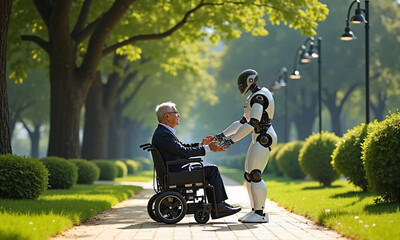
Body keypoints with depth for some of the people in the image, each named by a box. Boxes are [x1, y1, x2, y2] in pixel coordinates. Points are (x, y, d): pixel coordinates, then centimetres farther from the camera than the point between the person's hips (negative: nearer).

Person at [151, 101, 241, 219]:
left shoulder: (164, 132, 16)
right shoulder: (163, 134, -19)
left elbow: (182, 146, 20)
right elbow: (184, 152, -24)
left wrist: (201, 144, 7)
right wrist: (207, 148, -18)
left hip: (176, 171, 11)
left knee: (211, 169, 14)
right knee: (212, 170, -8)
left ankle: (216, 209, 11)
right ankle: (218, 207, 0)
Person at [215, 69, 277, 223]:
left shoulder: (259, 97, -15)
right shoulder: (254, 98, 18)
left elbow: (252, 124, -23)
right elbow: (243, 122, 22)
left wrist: (232, 140, -23)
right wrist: (223, 135, 16)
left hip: (264, 138, -10)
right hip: (259, 139, 10)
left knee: (255, 175, -13)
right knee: (249, 175, 9)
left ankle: (261, 214, -11)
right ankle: (255, 210, 13)